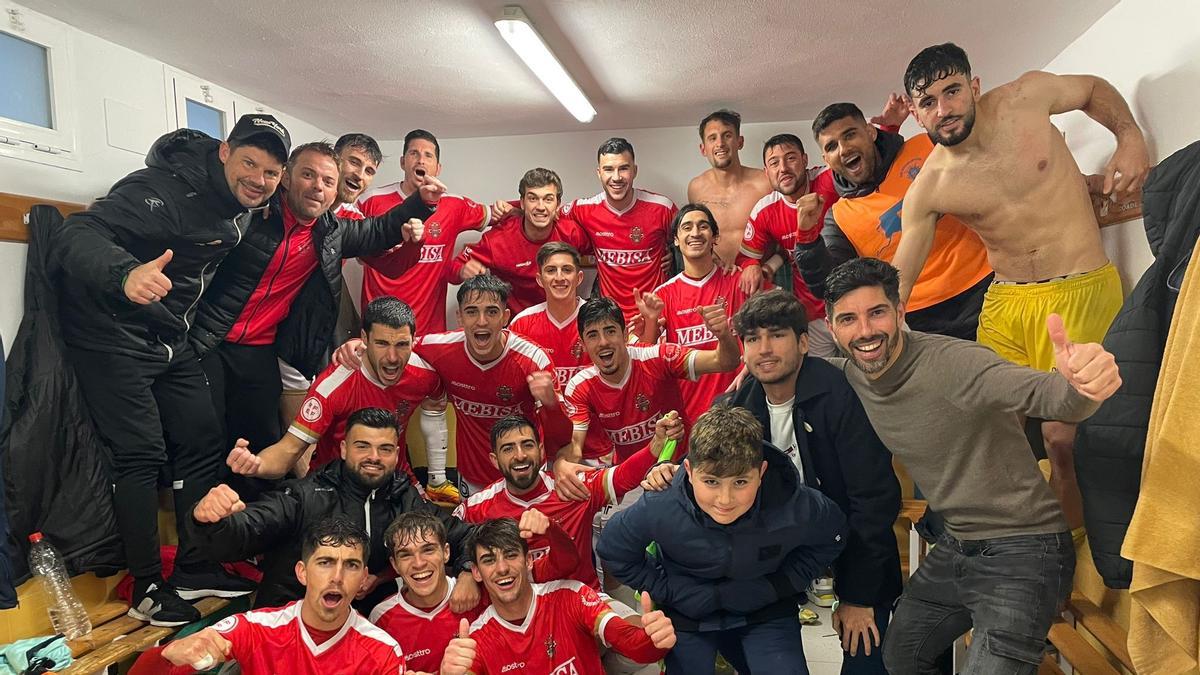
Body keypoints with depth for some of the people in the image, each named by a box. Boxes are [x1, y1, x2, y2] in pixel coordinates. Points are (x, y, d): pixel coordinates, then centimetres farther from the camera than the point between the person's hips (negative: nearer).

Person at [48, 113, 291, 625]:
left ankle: (195, 569, 18)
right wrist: (125, 274, -53)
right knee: (142, 454, -9)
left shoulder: (243, 207, 2)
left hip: (169, 340, 8)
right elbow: (76, 235, -34)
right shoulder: (166, 189, -23)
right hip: (113, 335, -8)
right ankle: (148, 591, 4)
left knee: (202, 442, 7)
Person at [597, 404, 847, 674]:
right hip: (688, 616, 0)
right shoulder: (659, 509, -32)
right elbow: (612, 550, -12)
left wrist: (777, 587, -15)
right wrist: (672, 591, -17)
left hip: (765, 612, 1)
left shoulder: (796, 508, -30)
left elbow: (830, 539, -5)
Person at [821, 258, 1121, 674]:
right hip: (956, 547, 7)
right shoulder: (851, 376, -4)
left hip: (1021, 553, -7)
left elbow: (1043, 394, -43)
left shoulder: (954, 364, -26)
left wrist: (1076, 386, -64)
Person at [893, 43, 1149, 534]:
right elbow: (899, 278, -2)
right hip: (1004, 303, 2)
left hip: (1080, 294, -2)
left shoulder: (1028, 96, -5)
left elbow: (1095, 89, 17)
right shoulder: (928, 190, -4)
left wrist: (1130, 136, -1)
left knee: (1063, 438, -11)